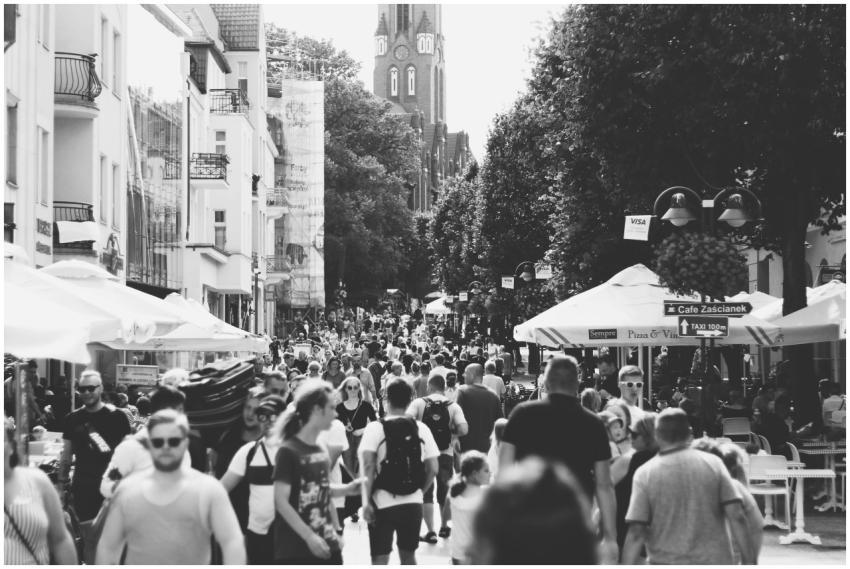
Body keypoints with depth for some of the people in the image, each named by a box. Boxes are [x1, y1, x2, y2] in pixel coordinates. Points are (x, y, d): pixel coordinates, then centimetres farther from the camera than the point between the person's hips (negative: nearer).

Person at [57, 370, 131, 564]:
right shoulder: (73, 419, 8)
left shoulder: (116, 416, -2)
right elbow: (66, 455, 13)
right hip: (83, 487, 3)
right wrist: (61, 485, 9)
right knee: (90, 539, 4)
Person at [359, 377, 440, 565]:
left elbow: (367, 467, -16)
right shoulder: (421, 428, 3)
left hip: (383, 502, -3)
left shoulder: (375, 428, -6)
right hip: (413, 503, 3)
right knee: (409, 556, 18)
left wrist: (366, 501, -14)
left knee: (380, 560, 2)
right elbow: (433, 469, 1)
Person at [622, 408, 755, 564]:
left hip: (667, 563, -2)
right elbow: (736, 516, -5)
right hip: (715, 561, 2)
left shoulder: (645, 474, -5)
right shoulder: (713, 463, -1)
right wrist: (749, 559, 0)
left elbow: (636, 533, -10)